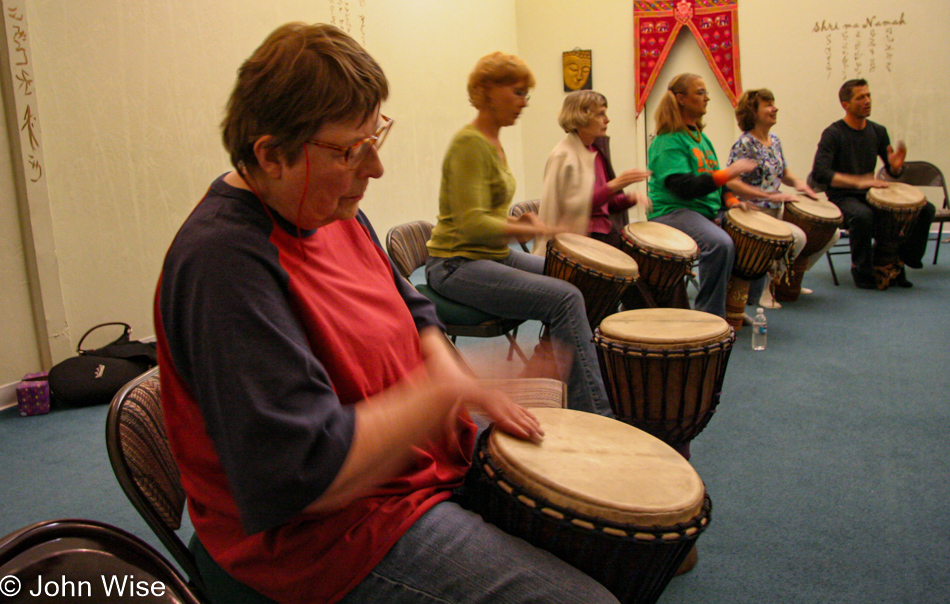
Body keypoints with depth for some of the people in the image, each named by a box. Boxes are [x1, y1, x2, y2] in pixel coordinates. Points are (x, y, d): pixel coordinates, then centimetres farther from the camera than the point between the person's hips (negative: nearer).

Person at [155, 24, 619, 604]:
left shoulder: (334, 210, 3)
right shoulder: (224, 263, -29)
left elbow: (411, 311, 16)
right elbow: (307, 473, -33)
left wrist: (447, 369, -5)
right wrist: (447, 389, -27)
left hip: (422, 456, 10)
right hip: (335, 537, -9)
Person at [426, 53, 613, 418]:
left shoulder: (493, 143, 15)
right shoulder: (469, 144, -15)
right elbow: (471, 224, -24)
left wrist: (518, 222, 6)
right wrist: (533, 230, -23)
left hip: (494, 255, 10)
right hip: (458, 265, -10)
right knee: (565, 298, -23)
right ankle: (594, 418, -19)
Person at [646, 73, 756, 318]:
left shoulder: (699, 136, 18)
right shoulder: (667, 141, -11)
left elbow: (711, 179, 22)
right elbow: (684, 186, -23)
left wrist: (730, 199, 2)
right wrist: (729, 172, -23)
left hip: (707, 212, 10)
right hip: (673, 212, -9)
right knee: (721, 244, -33)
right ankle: (709, 316, -20)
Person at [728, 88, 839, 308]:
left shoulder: (775, 141, 12)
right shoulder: (745, 144, -14)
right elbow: (731, 183, -24)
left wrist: (798, 183, 1)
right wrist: (771, 196, -25)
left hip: (778, 212, 9)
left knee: (831, 232, 7)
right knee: (797, 236, -32)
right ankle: (761, 288, -13)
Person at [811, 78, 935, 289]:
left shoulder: (878, 132, 10)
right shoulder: (833, 134, -10)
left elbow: (893, 173, 15)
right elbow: (820, 173, -23)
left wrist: (896, 166, -10)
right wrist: (858, 182, -31)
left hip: (871, 195, 6)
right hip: (842, 197, -6)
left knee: (925, 209, -11)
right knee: (862, 215, -39)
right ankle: (862, 271, -17)